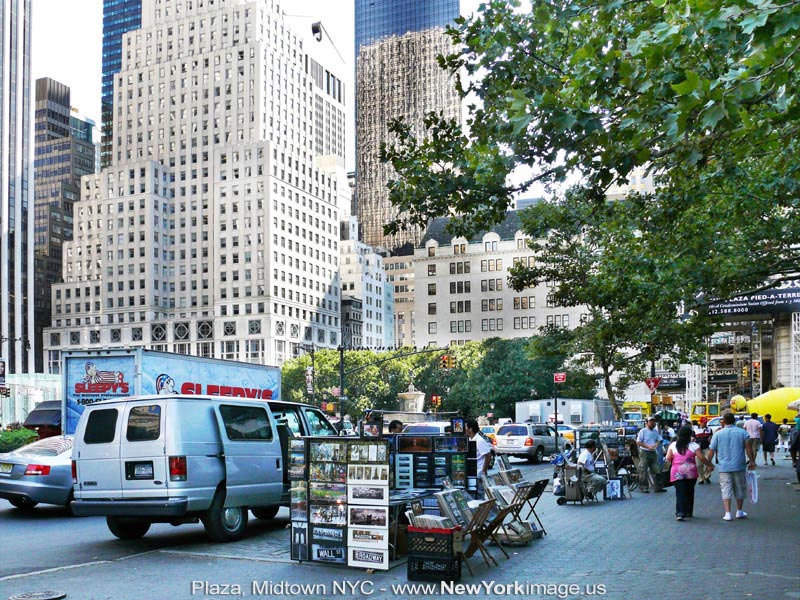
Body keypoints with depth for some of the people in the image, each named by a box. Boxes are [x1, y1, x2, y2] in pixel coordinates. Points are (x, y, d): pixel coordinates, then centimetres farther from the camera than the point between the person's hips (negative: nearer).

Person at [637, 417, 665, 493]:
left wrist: (656, 444, -6)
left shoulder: (656, 431, 13)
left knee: (656, 470, 7)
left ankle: (657, 487, 13)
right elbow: (638, 442, -7)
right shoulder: (643, 431, -4)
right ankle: (644, 487, 0)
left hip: (653, 452, 6)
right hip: (644, 452, -6)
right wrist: (648, 446, -16)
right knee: (643, 471, -4)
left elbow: (659, 440, 17)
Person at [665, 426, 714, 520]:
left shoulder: (673, 445, 2)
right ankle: (688, 512, 23)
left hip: (677, 472, 0)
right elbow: (702, 458, -4)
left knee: (680, 493, -2)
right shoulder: (694, 445, -2)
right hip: (691, 472, 0)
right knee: (689, 492, 15)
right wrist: (710, 465, 10)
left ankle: (680, 512, -17)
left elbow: (668, 458, 1)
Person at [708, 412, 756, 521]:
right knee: (739, 489, 15)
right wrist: (752, 461, -5)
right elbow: (748, 447, -10)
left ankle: (727, 513, -8)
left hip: (724, 467, -1)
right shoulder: (743, 432, 1)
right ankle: (739, 512, 27)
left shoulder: (718, 434, 0)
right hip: (739, 466, 1)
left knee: (726, 490, 0)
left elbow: (712, 451, 2)